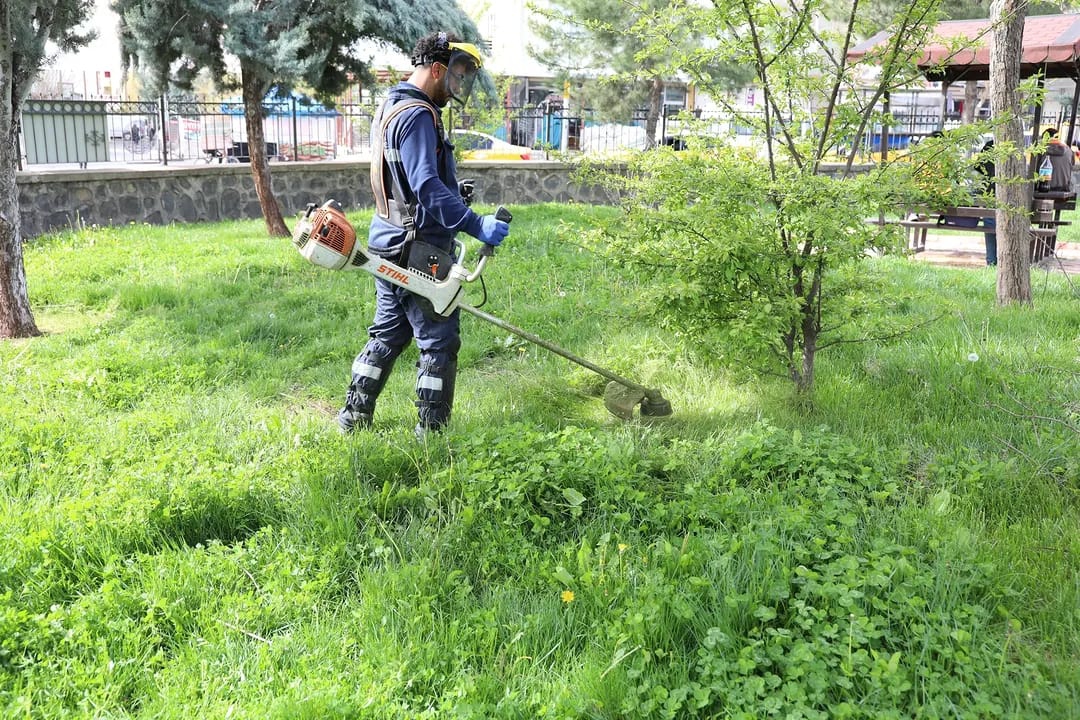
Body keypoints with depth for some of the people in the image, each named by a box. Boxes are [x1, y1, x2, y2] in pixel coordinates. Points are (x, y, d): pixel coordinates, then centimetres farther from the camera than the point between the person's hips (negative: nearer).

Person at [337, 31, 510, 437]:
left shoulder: (391, 107, 17)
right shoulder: (417, 115, -17)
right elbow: (426, 185, -27)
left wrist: (452, 190, 22)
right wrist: (477, 225, -31)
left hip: (389, 244, 10)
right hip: (417, 251, -10)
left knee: (388, 335, 19)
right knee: (439, 342, -1)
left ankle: (353, 419, 26)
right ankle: (431, 433, 6)